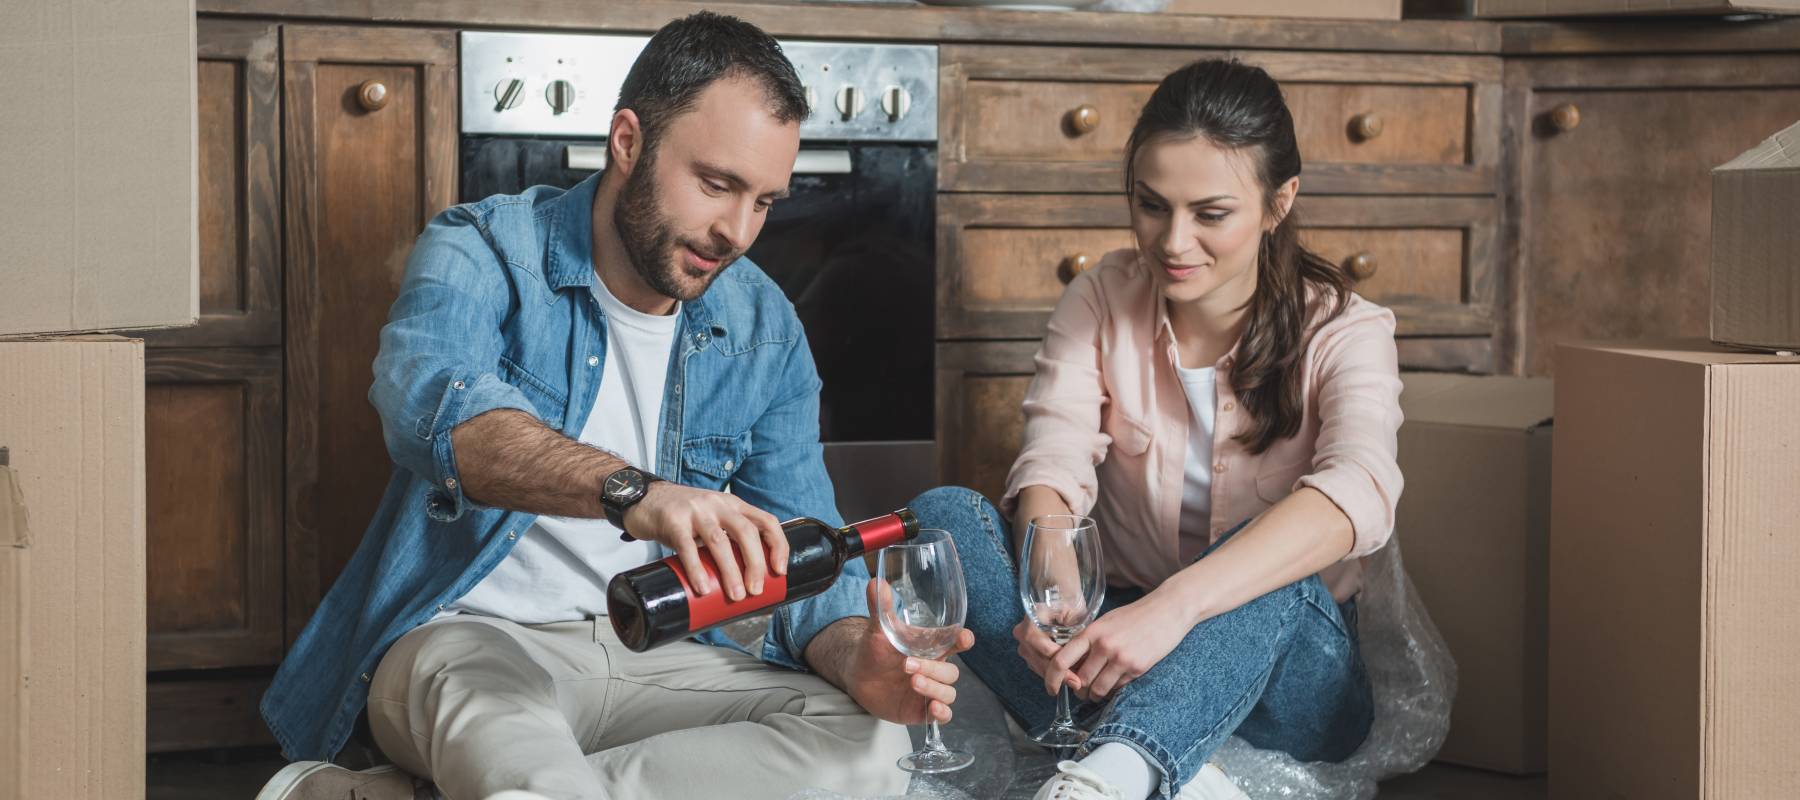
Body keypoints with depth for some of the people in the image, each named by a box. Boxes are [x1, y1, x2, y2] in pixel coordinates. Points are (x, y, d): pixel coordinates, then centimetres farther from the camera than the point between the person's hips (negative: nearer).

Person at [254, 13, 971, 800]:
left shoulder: (765, 332, 5)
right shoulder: (484, 252, -8)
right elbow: (430, 402, -31)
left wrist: (855, 654, -22)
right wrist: (631, 490, -48)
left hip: (645, 655, 8)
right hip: (464, 634, -8)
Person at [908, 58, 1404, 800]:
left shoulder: (1341, 330, -8)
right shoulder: (1100, 301, 2)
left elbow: (1357, 493, -29)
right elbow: (1053, 464, -14)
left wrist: (1174, 605, -45)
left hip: (1280, 662, -3)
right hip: (1115, 662, 3)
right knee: (941, 514, -21)